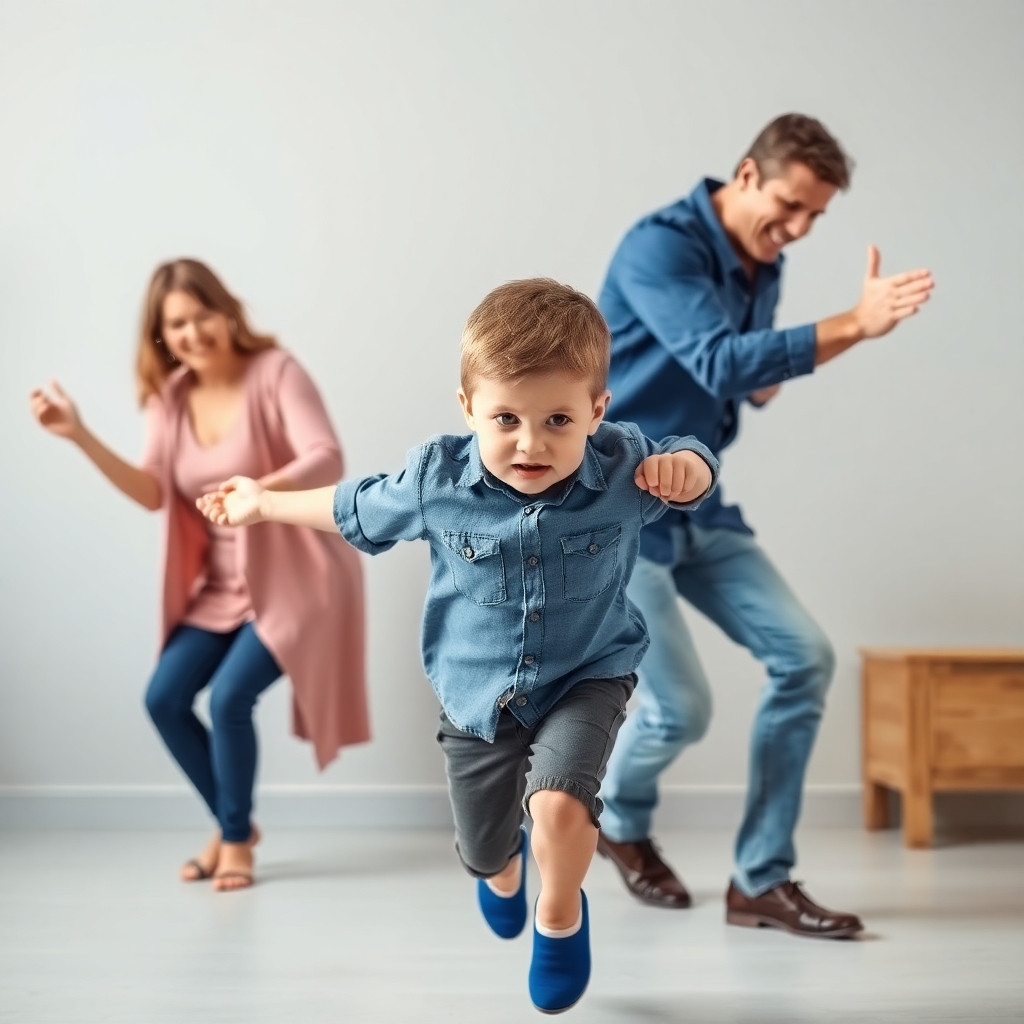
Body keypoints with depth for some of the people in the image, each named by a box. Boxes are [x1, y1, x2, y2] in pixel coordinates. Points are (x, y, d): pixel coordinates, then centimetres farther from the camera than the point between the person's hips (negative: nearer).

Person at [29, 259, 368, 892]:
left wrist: (261, 490, -45)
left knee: (229, 696, -20)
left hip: (295, 577, -6)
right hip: (223, 585, 7)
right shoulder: (170, 398, 3)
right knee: (164, 700, -2)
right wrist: (81, 437, -14)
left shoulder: (275, 371, -14)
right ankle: (232, 824, 20)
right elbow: (153, 494, -3)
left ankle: (237, 838, 5)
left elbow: (328, 460, -25)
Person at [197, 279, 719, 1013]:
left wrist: (685, 467, -27)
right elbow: (360, 511, -1)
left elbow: (693, 466, -1)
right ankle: (506, 870, 62)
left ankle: (562, 917, 8)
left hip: (586, 681, -2)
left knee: (560, 804, -28)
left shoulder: (623, 468, -22)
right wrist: (266, 504, 9)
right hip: (476, 691, 2)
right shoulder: (438, 482, -21)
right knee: (483, 851, 19)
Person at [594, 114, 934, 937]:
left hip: (701, 508, 8)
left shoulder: (764, 269, 7)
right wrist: (854, 326, -40)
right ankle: (620, 819, 26)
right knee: (681, 707, -10)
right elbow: (720, 361, -33)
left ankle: (761, 881, 4)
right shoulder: (659, 247, -18)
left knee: (805, 657, -6)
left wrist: (763, 383, -3)